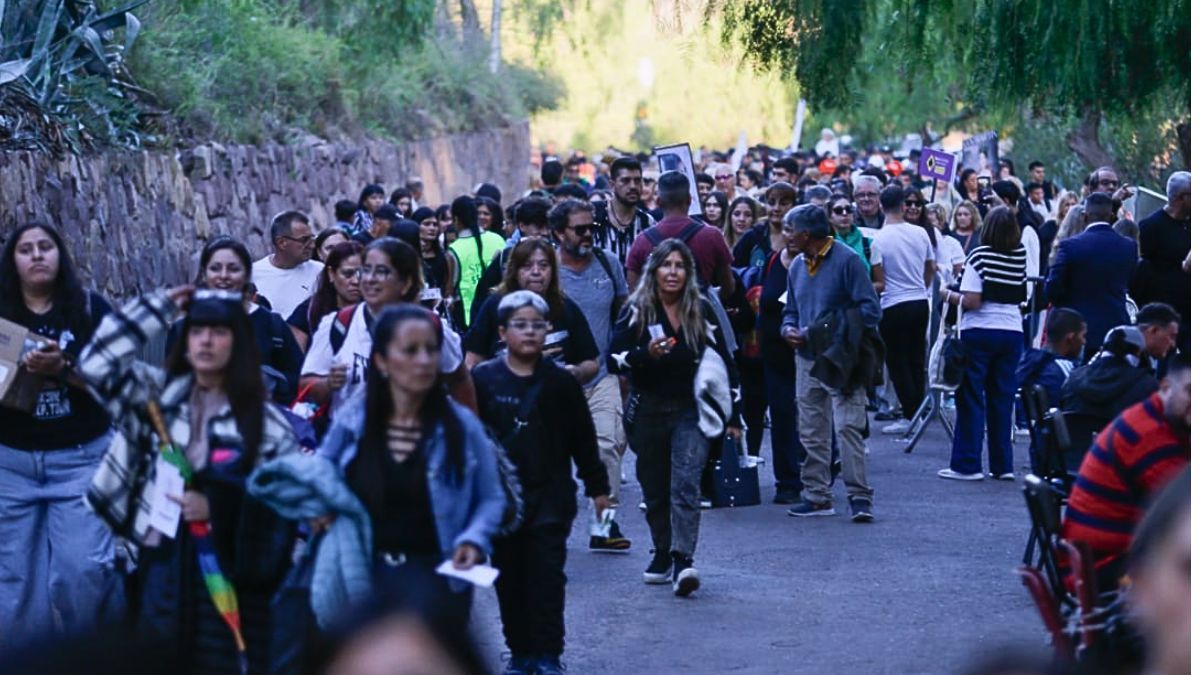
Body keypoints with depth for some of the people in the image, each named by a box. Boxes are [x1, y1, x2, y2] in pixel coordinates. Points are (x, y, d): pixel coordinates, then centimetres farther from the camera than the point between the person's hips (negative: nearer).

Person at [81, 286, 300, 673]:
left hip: (225, 573, -3)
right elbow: (97, 363, -2)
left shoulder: (265, 423, 0)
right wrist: (158, 308, -1)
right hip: (159, 565, 3)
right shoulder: (158, 394, 8)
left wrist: (218, 506, -15)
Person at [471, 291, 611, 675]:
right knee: (509, 578, 7)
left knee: (547, 577, -3)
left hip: (550, 498, -1)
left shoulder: (560, 383, 1)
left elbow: (583, 439, 7)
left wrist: (597, 485, 8)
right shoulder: (483, 380, -1)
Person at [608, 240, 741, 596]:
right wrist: (647, 354, -24)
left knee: (686, 484, -17)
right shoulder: (636, 310, 0)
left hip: (691, 410, -1)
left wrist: (733, 415, 10)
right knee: (655, 490, 9)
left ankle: (683, 561, -27)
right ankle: (663, 554, 26)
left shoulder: (702, 310, 4)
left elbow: (724, 363, 11)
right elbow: (614, 360, -6)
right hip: (649, 411, 1)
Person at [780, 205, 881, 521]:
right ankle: (817, 495, 16)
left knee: (848, 427, -12)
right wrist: (788, 329, 0)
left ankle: (859, 496, -11)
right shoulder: (797, 267, 13)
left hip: (841, 361, -7)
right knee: (811, 432, 9)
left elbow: (869, 308, -12)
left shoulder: (846, 259, -9)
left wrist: (836, 333, -19)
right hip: (808, 358, 7)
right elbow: (791, 311, 22)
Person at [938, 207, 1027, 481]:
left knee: (971, 399, 1)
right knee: (1002, 399, 9)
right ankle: (1002, 465, 9)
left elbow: (971, 301, -15)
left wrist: (948, 295, 3)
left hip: (979, 332, -4)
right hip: (1012, 332, 4)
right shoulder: (1021, 257, 2)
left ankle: (968, 465, 1)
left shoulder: (979, 256, -10)